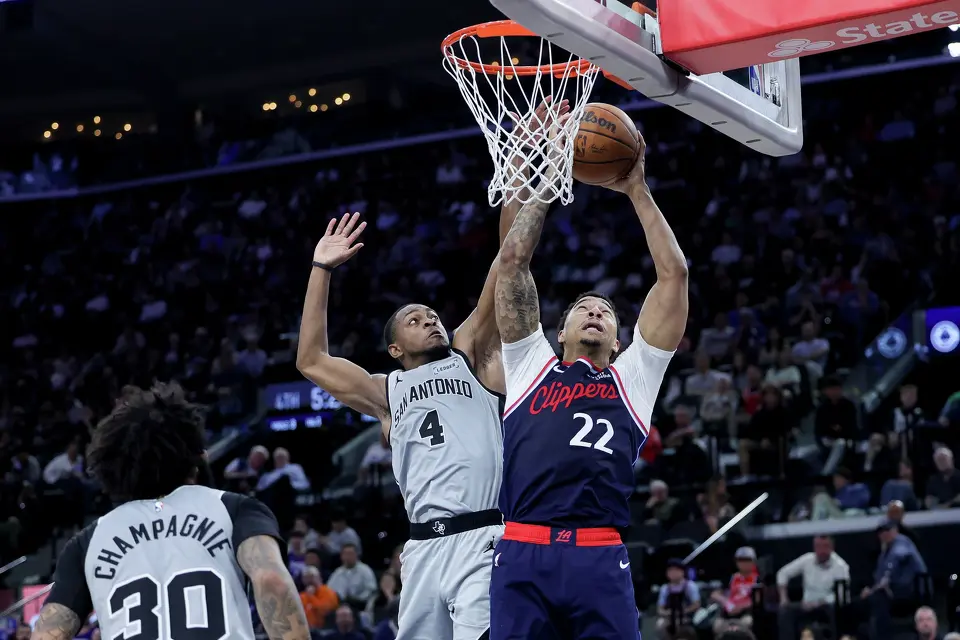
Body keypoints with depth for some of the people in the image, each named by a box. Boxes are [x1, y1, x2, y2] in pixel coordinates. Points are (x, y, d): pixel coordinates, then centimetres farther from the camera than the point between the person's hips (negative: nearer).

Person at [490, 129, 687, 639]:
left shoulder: (633, 377, 23)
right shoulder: (530, 364, 24)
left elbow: (673, 273, 19)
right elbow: (513, 260, 20)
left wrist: (636, 190, 21)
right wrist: (547, 183, 22)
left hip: (600, 559, 0)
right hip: (521, 555, 0)